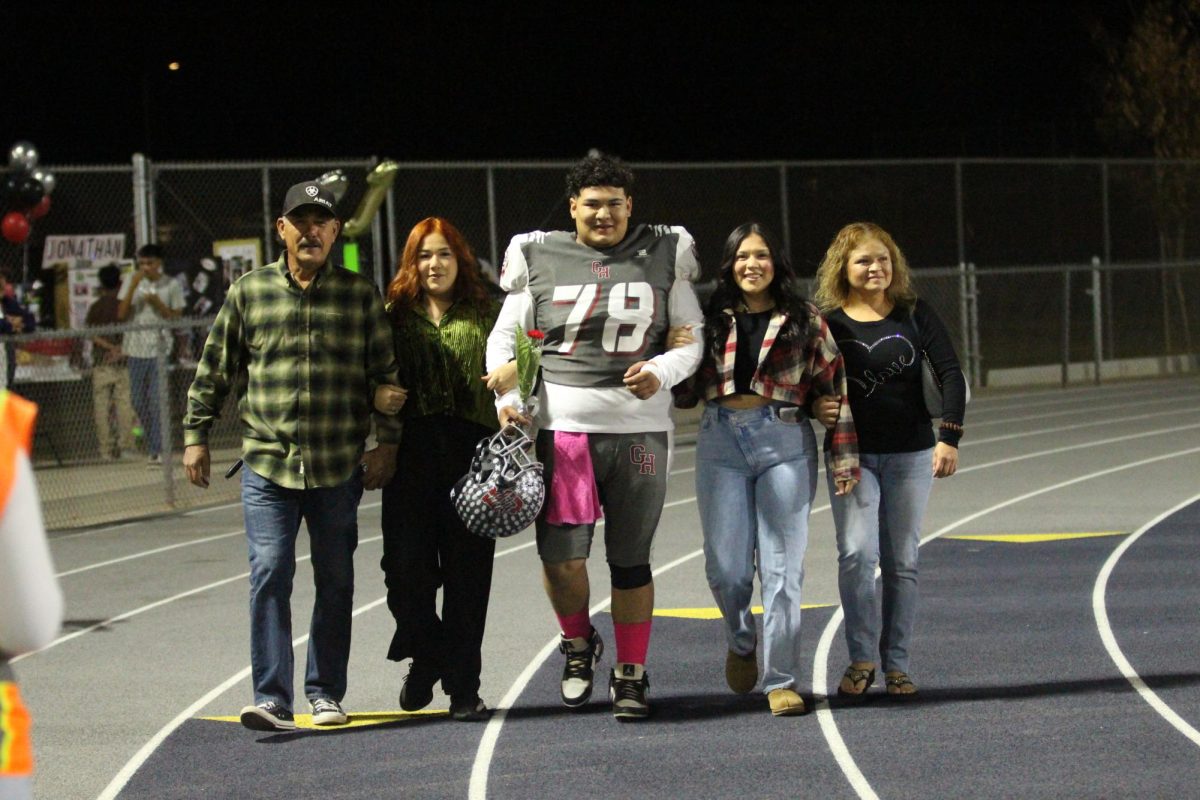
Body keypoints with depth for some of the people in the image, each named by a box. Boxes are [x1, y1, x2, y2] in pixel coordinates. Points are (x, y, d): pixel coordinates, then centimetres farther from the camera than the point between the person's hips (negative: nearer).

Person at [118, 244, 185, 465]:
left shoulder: (171, 286, 1)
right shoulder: (131, 281, 5)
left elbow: (176, 318, 2)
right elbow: (121, 314, -1)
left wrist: (157, 303, -13)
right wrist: (133, 286, -11)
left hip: (160, 349, -3)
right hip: (136, 349, 3)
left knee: (157, 400, -10)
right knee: (139, 402, 6)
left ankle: (157, 450, -9)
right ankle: (153, 445, 20)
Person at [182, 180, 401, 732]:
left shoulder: (361, 296, 6)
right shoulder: (249, 292, 6)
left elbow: (384, 374, 9)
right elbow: (214, 370, 11)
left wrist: (387, 440, 3)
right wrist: (196, 435, 8)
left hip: (339, 468, 1)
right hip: (266, 464, -1)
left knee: (335, 581, 8)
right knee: (270, 575, -10)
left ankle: (325, 693, 19)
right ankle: (272, 698, -11)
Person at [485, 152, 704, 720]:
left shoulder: (663, 257, 7)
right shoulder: (539, 259, 5)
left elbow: (692, 336, 10)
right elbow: (505, 337, 13)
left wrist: (662, 373, -10)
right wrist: (506, 398, -3)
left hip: (640, 428, 1)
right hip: (562, 425, -1)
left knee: (630, 559, 6)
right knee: (561, 555, -10)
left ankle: (631, 674, 19)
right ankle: (578, 643, 19)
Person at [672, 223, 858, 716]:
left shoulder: (805, 322, 7)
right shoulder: (711, 321, 11)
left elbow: (834, 388, 6)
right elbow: (685, 394, 14)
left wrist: (844, 458, 1)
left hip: (784, 442, -1)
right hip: (721, 442, 2)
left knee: (782, 565, -4)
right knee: (726, 566, -1)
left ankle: (782, 680, 0)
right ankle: (742, 642, 29)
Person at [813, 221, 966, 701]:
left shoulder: (915, 315, 3)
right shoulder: (827, 324, 2)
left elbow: (950, 374, 1)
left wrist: (949, 436, -9)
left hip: (911, 454, 1)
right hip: (851, 454, -1)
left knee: (902, 561, 4)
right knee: (856, 553, -16)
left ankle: (896, 665, 12)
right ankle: (861, 658, -5)